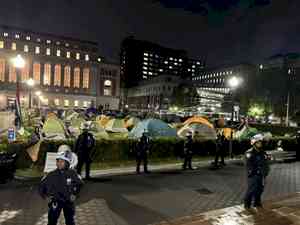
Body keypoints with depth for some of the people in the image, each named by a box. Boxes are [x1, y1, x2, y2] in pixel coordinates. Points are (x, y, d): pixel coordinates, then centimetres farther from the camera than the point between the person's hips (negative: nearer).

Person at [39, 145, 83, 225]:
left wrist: (75, 194, 2)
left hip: (68, 201, 1)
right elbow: (41, 187, -1)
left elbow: (80, 183, 3)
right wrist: (46, 197, -3)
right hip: (55, 201, 0)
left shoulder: (72, 174, -17)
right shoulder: (51, 175, -17)